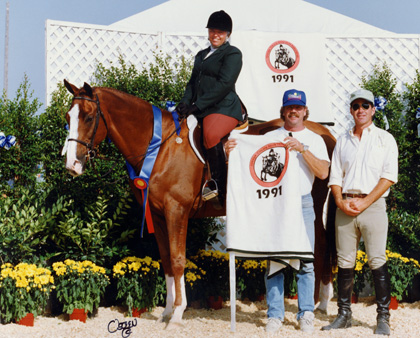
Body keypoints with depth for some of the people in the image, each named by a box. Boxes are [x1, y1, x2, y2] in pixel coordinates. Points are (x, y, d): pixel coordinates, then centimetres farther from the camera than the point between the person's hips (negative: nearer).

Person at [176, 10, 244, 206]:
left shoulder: (232, 54, -1)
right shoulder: (201, 55, 24)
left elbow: (224, 84, -13)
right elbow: (193, 81, 21)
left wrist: (197, 105, -19)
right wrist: (185, 102, -1)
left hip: (224, 108, -9)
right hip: (200, 110, 9)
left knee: (210, 135, -33)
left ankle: (220, 187, -23)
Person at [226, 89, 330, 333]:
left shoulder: (314, 139, 10)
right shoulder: (270, 137, 12)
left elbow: (323, 172, -3)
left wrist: (303, 149, -14)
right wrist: (232, 153, -11)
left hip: (302, 204, 0)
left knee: (306, 261, -1)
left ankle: (306, 314, 10)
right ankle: (275, 315, 9)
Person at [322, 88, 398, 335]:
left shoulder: (385, 139, 8)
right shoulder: (343, 141, 18)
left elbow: (389, 176, -2)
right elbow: (335, 176, 15)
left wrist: (364, 203, -12)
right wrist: (341, 202, -4)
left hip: (373, 205, -3)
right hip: (345, 206, 3)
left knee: (377, 261, -7)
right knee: (345, 262, 4)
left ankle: (383, 317, -1)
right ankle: (344, 314, 12)